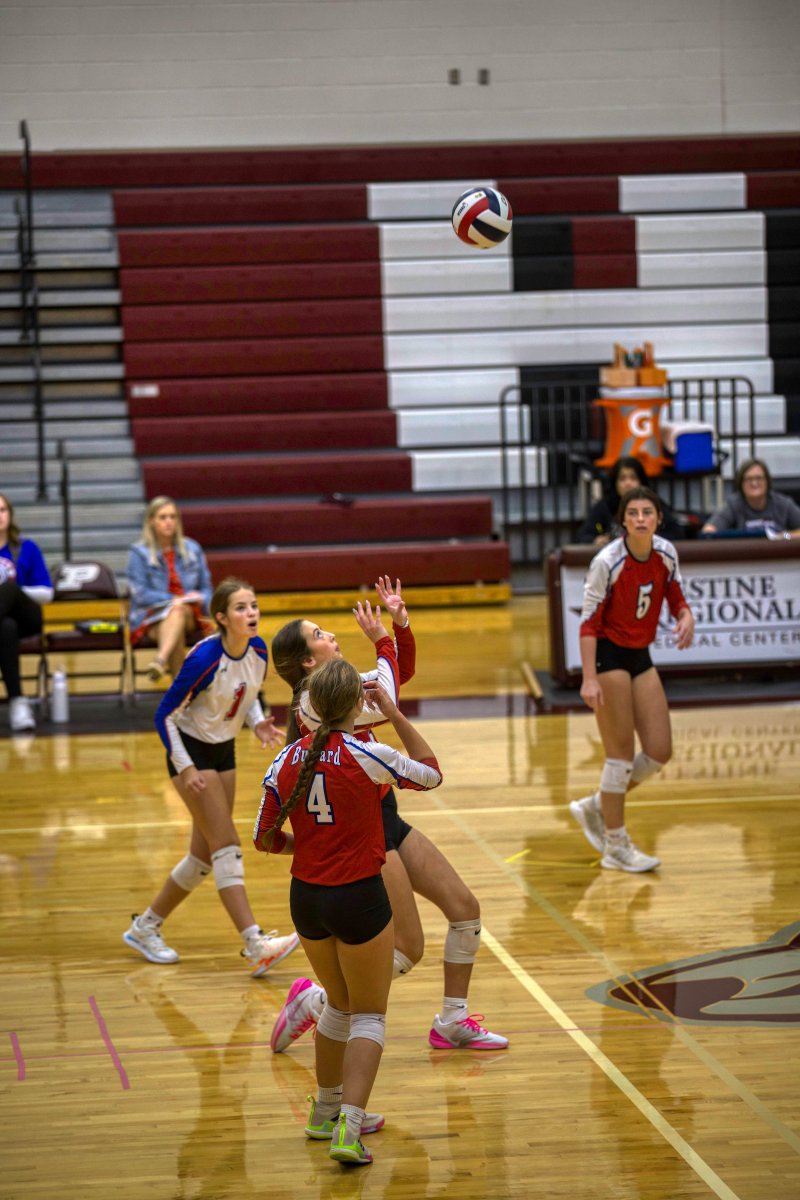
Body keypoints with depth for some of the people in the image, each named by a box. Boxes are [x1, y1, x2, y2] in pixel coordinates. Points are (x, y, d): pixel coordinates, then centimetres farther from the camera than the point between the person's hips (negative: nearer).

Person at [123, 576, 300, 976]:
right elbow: (165, 715, -19)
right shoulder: (205, 658, -26)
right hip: (192, 752, -7)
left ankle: (145, 928, 26)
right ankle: (255, 946, -21)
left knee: (205, 854, 10)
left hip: (224, 752, 8)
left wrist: (258, 723, -7)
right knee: (227, 846, -15)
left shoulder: (258, 650, -7)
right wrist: (185, 769, -22)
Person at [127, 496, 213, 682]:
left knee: (180, 613, -38)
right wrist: (172, 600, -17)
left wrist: (200, 599, -9)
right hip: (151, 616, -2)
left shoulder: (192, 549, 14)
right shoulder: (139, 553, 3)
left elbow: (206, 588, 16)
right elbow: (140, 594, -4)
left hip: (189, 615, 2)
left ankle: (160, 660, -62)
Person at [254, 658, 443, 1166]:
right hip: (359, 897, -5)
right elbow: (431, 773, 1)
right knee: (369, 1015, 7)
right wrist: (395, 714, 1)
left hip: (306, 897, 5)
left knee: (340, 1005, 26)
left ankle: (328, 1112, 37)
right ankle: (348, 1130, -8)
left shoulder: (289, 758, -3)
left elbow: (266, 838, 3)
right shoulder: (365, 755, -16)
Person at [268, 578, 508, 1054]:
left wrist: (401, 622, 4)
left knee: (465, 908, 7)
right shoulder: (314, 700, -17)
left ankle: (453, 1022, 18)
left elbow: (402, 673, 20)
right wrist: (381, 640, -18)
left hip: (385, 820, 9)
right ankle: (314, 1002, 6)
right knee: (408, 948, -8)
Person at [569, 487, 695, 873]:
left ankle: (594, 807, 25)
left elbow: (675, 596, 11)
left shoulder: (666, 553, -3)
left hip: (640, 656, 7)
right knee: (621, 751, -5)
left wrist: (686, 618, -13)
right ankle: (615, 846, 8)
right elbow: (589, 622, -18)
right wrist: (589, 679, -25)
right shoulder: (607, 562, -20)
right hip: (608, 655, -7)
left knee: (660, 752, 4)